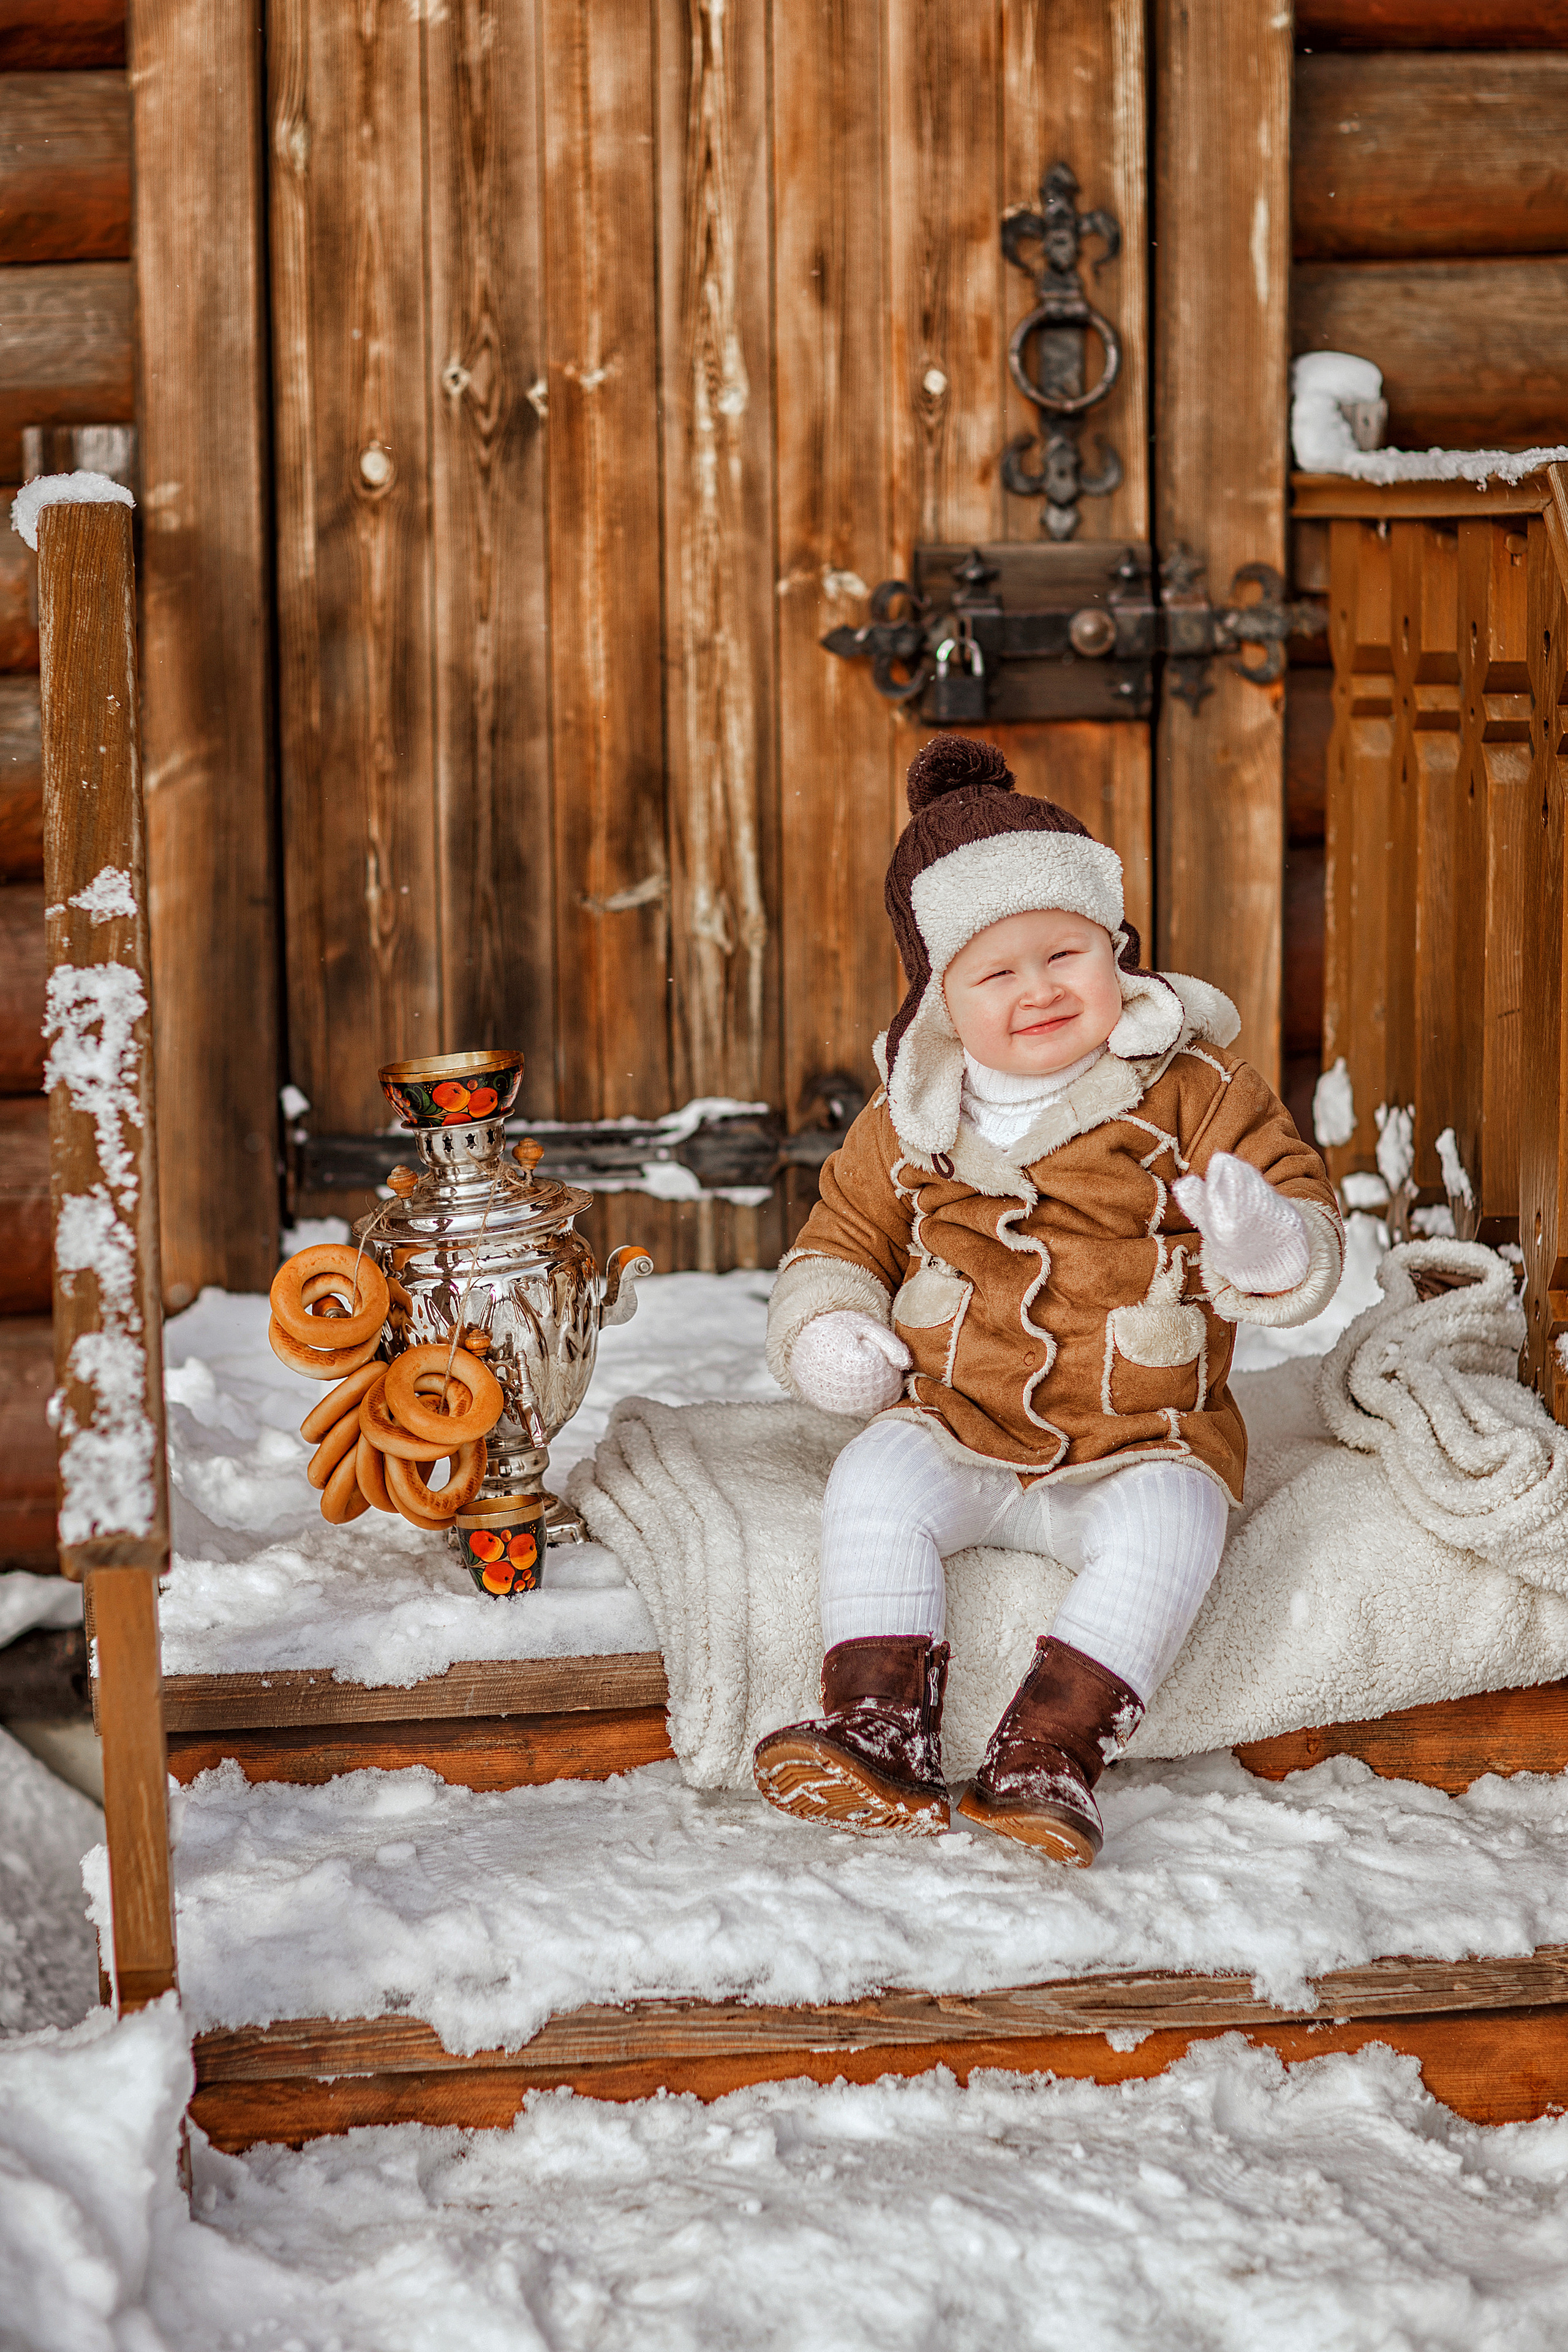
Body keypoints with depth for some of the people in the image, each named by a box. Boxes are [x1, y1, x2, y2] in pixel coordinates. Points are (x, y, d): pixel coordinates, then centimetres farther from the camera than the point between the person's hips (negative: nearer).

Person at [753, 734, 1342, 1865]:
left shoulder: (1199, 1097, -3)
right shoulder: (911, 1126, 7)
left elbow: (1309, 1229, -4)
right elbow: (843, 1235, 20)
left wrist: (1265, 1242, -28)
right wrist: (824, 1326, -2)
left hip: (1138, 1443, -2)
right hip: (957, 1427, 2)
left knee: (1169, 1521, -31)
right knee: (877, 1480, -26)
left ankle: (1046, 1760, -32)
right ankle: (880, 1736, -25)